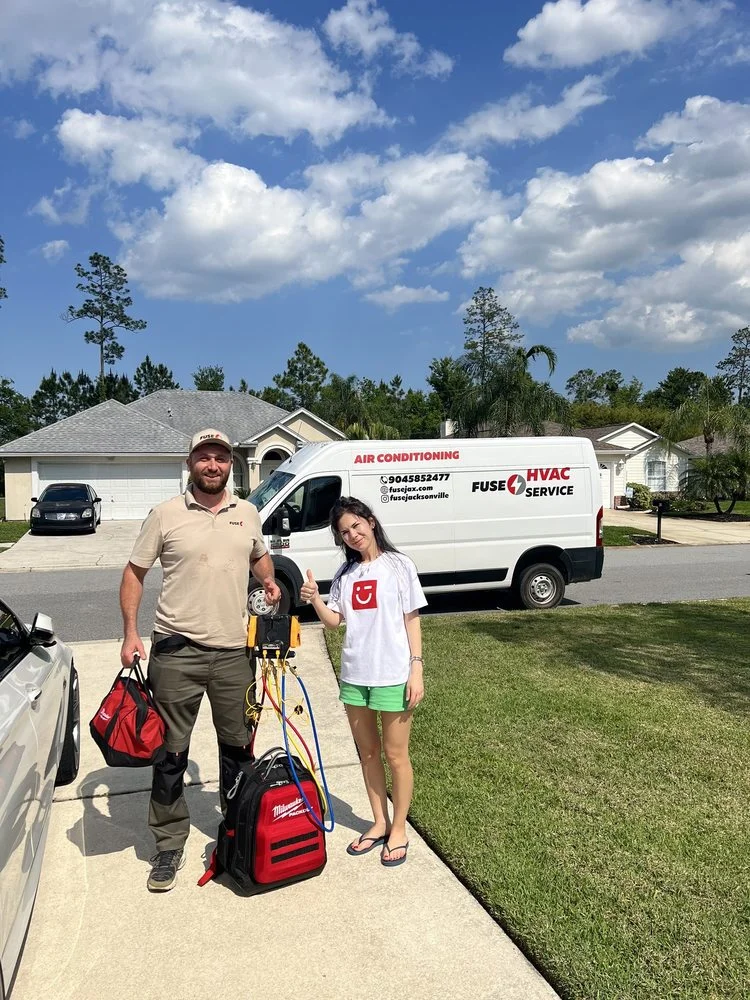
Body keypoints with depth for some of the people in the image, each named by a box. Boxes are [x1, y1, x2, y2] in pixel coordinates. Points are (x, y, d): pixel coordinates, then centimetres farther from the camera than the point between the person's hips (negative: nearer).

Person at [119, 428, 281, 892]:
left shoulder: (248, 514, 6)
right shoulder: (166, 514, -3)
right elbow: (134, 573, 2)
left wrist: (270, 581, 3)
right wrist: (131, 632, -6)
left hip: (234, 651, 3)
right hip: (176, 651, -2)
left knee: (238, 747, 15)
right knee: (170, 752, 6)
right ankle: (170, 844, 23)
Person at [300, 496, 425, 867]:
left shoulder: (398, 565, -6)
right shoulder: (345, 572, 8)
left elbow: (411, 620, -5)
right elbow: (334, 620, 8)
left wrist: (416, 669, -10)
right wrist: (314, 600, -11)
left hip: (393, 675, -5)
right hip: (354, 674, 5)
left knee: (395, 754, 7)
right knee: (368, 752, 16)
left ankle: (398, 830, 24)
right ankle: (379, 823, 33)